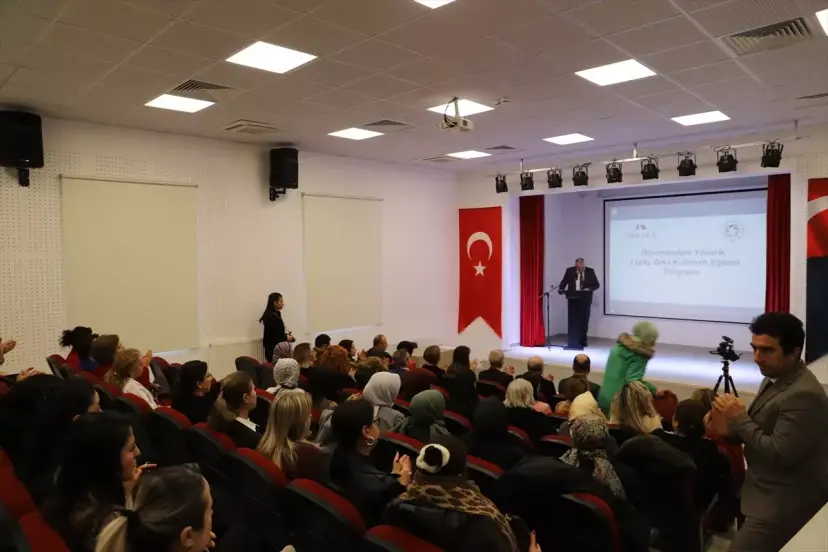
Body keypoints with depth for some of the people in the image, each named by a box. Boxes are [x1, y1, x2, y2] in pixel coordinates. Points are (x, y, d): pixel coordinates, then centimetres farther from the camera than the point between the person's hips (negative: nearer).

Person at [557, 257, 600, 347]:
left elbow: (597, 284, 0)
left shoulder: (590, 271, -3)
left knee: (584, 321, 8)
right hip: (573, 300, 0)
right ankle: (572, 341, 7)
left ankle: (583, 341, 19)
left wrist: (589, 289, -19)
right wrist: (561, 289, -17)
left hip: (585, 300, 0)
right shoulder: (570, 271, -2)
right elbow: (564, 282, 4)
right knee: (573, 321, 0)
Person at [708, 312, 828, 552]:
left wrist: (739, 418, -20)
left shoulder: (803, 394, -26)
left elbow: (779, 454, -28)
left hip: (783, 504, -9)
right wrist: (730, 427, -7)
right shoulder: (775, 378, 4)